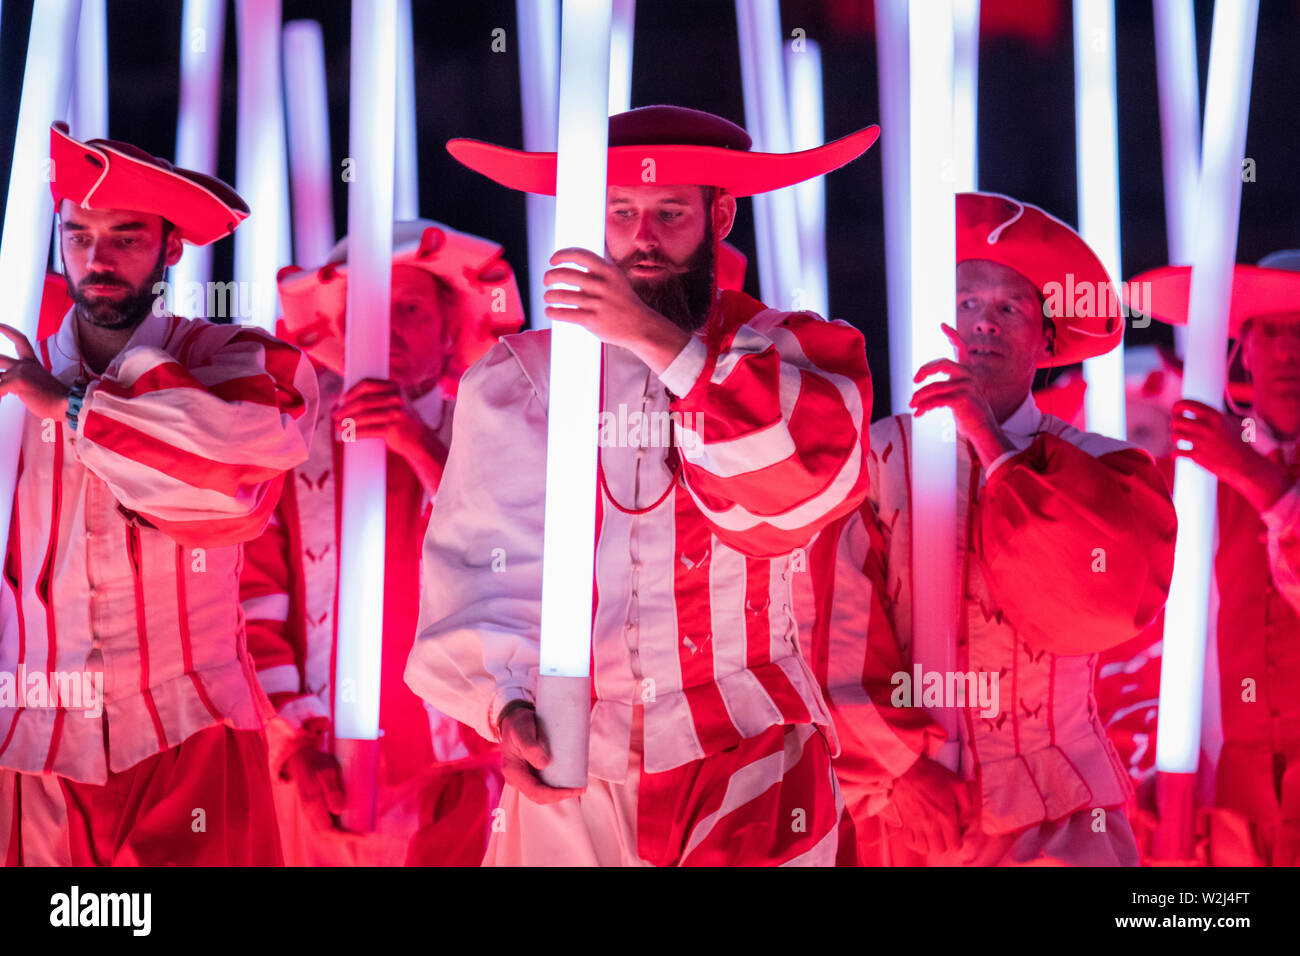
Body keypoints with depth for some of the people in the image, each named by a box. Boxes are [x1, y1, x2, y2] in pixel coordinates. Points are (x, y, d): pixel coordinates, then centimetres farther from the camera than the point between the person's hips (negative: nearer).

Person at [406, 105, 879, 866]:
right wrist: (508, 706, -23)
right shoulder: (518, 377, 2)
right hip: (568, 775, 1)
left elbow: (815, 479, -18)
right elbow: (488, 553, -7)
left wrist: (666, 346, -26)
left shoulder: (784, 353, 2)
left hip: (750, 768, 0)